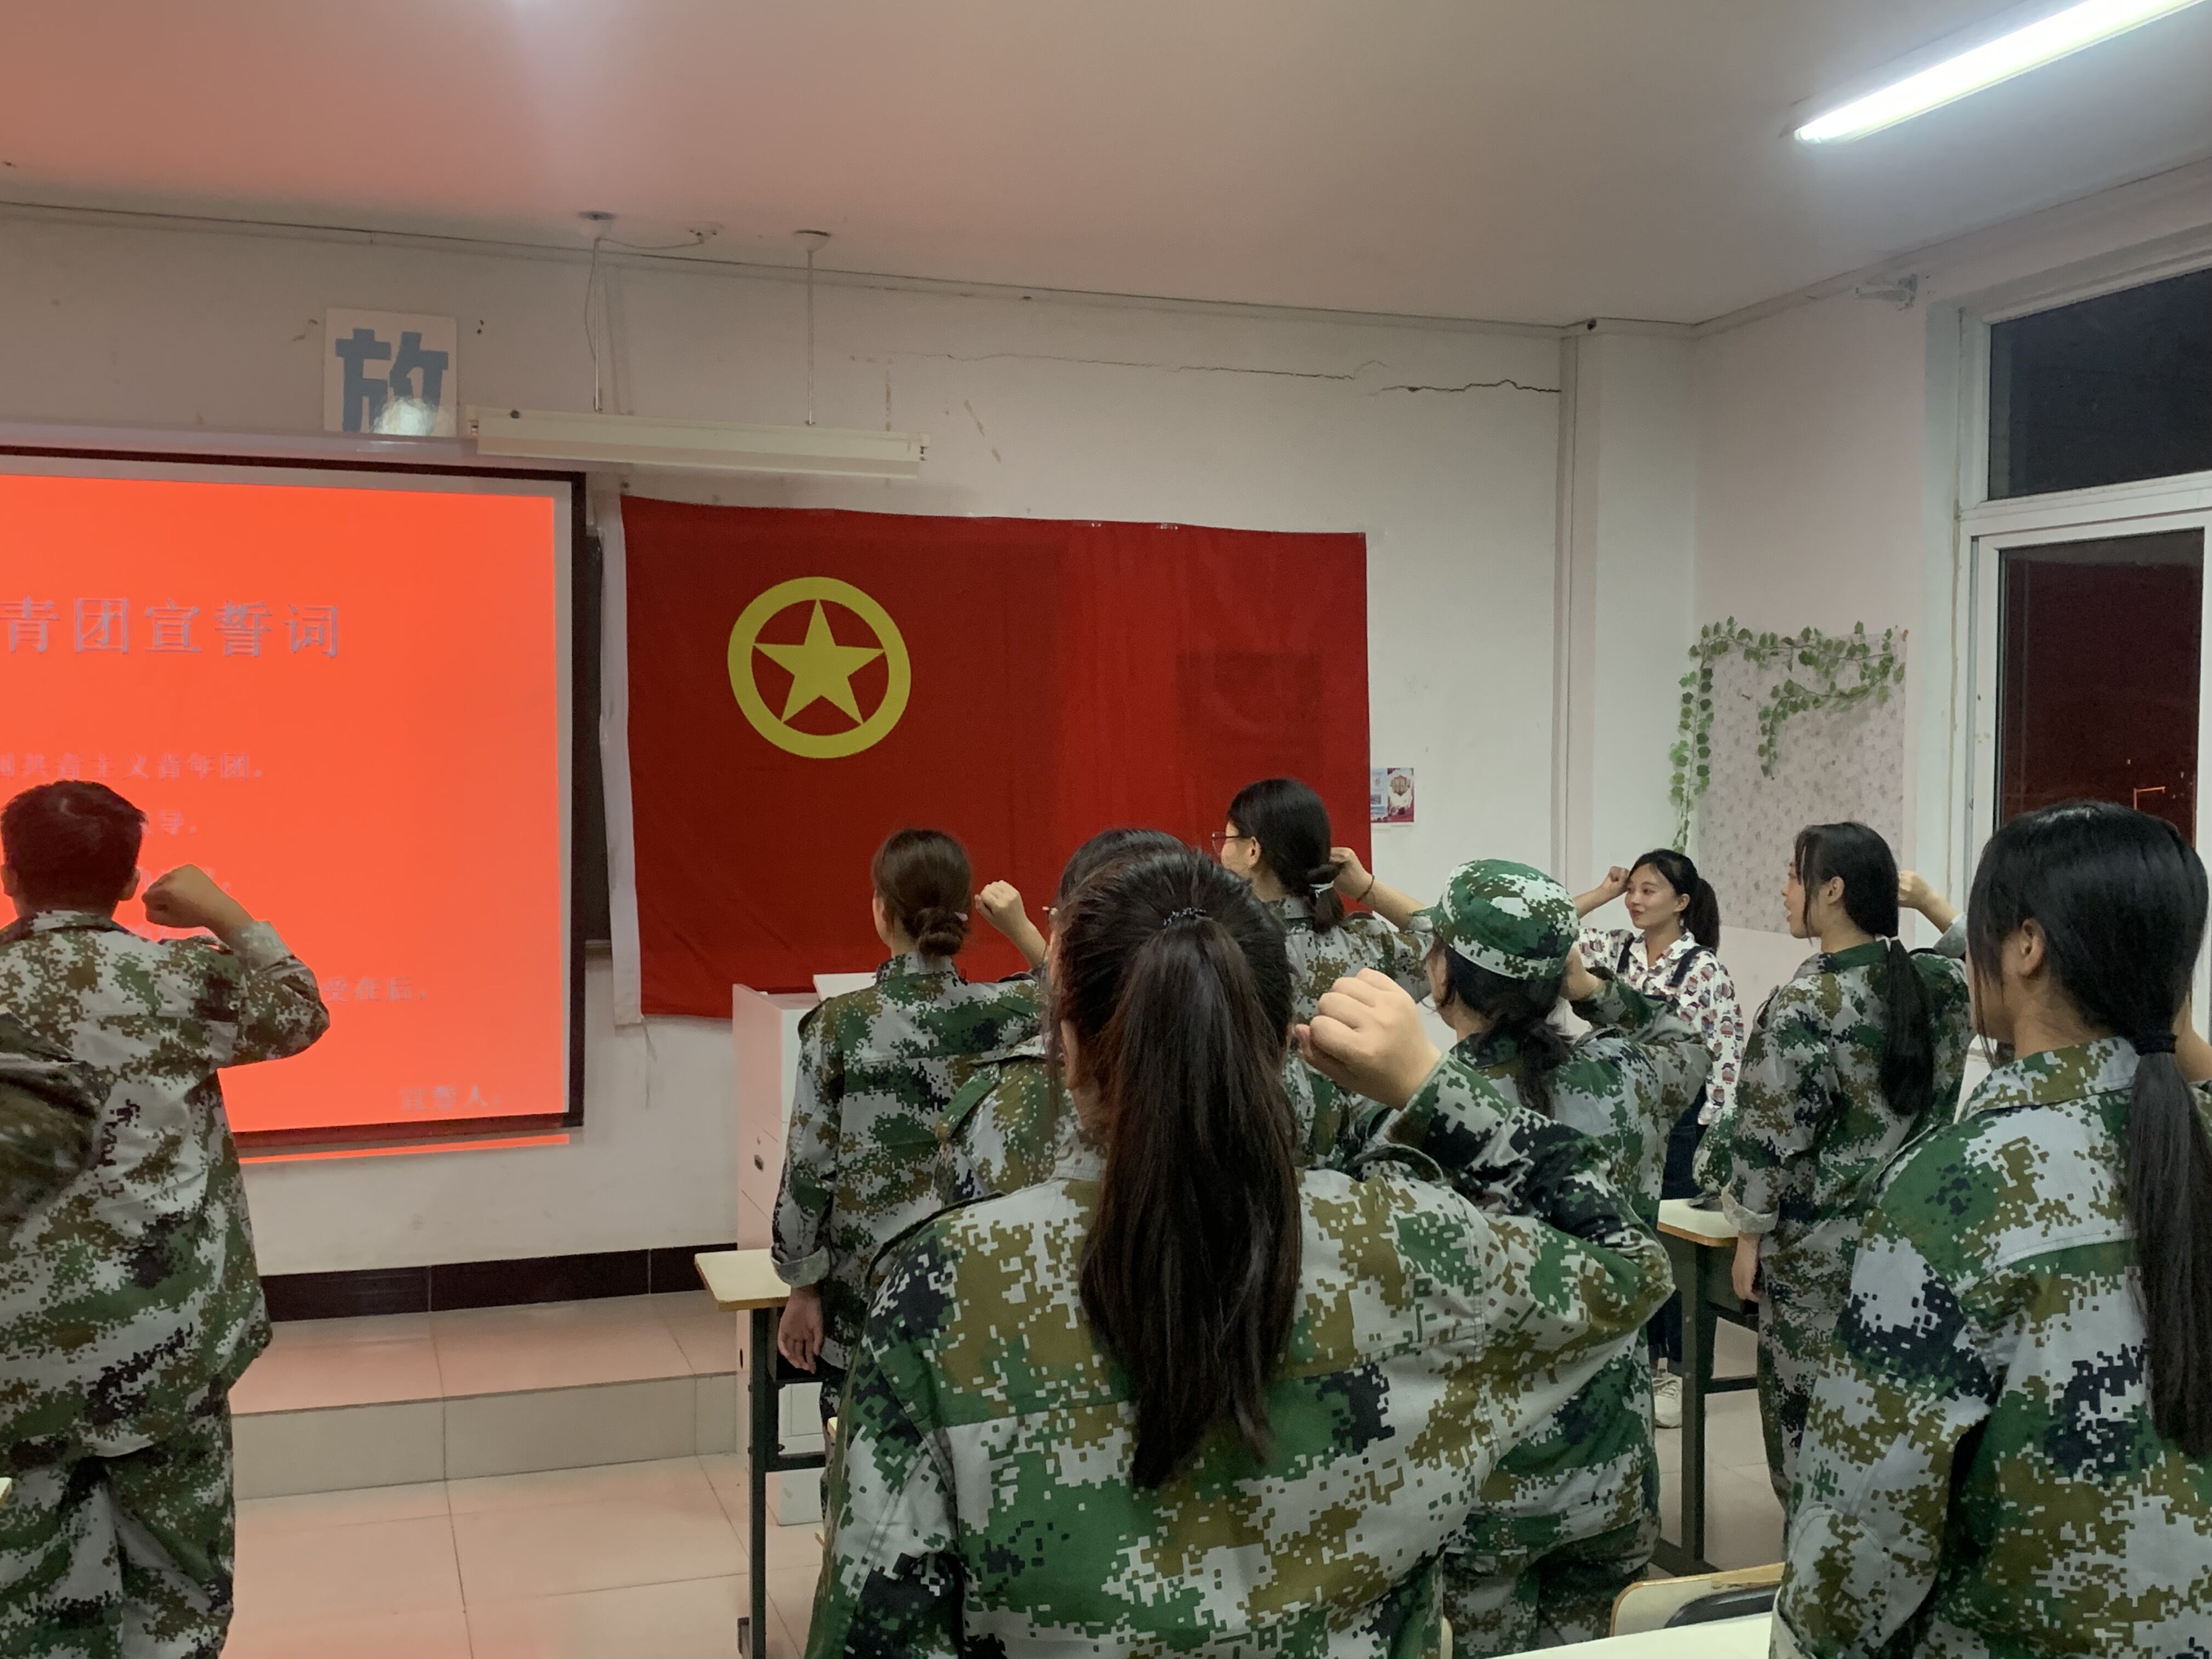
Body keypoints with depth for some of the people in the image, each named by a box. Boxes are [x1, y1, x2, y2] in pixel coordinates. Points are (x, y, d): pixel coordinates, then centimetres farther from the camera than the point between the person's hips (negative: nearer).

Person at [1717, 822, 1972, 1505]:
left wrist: (1750, 1238, -5)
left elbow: (1771, 1137, -15)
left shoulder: (1803, 1004, -17)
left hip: (1820, 1247, -6)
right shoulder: (1943, 982, 0)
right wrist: (1931, 902, 20)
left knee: (1810, 1418, 6)